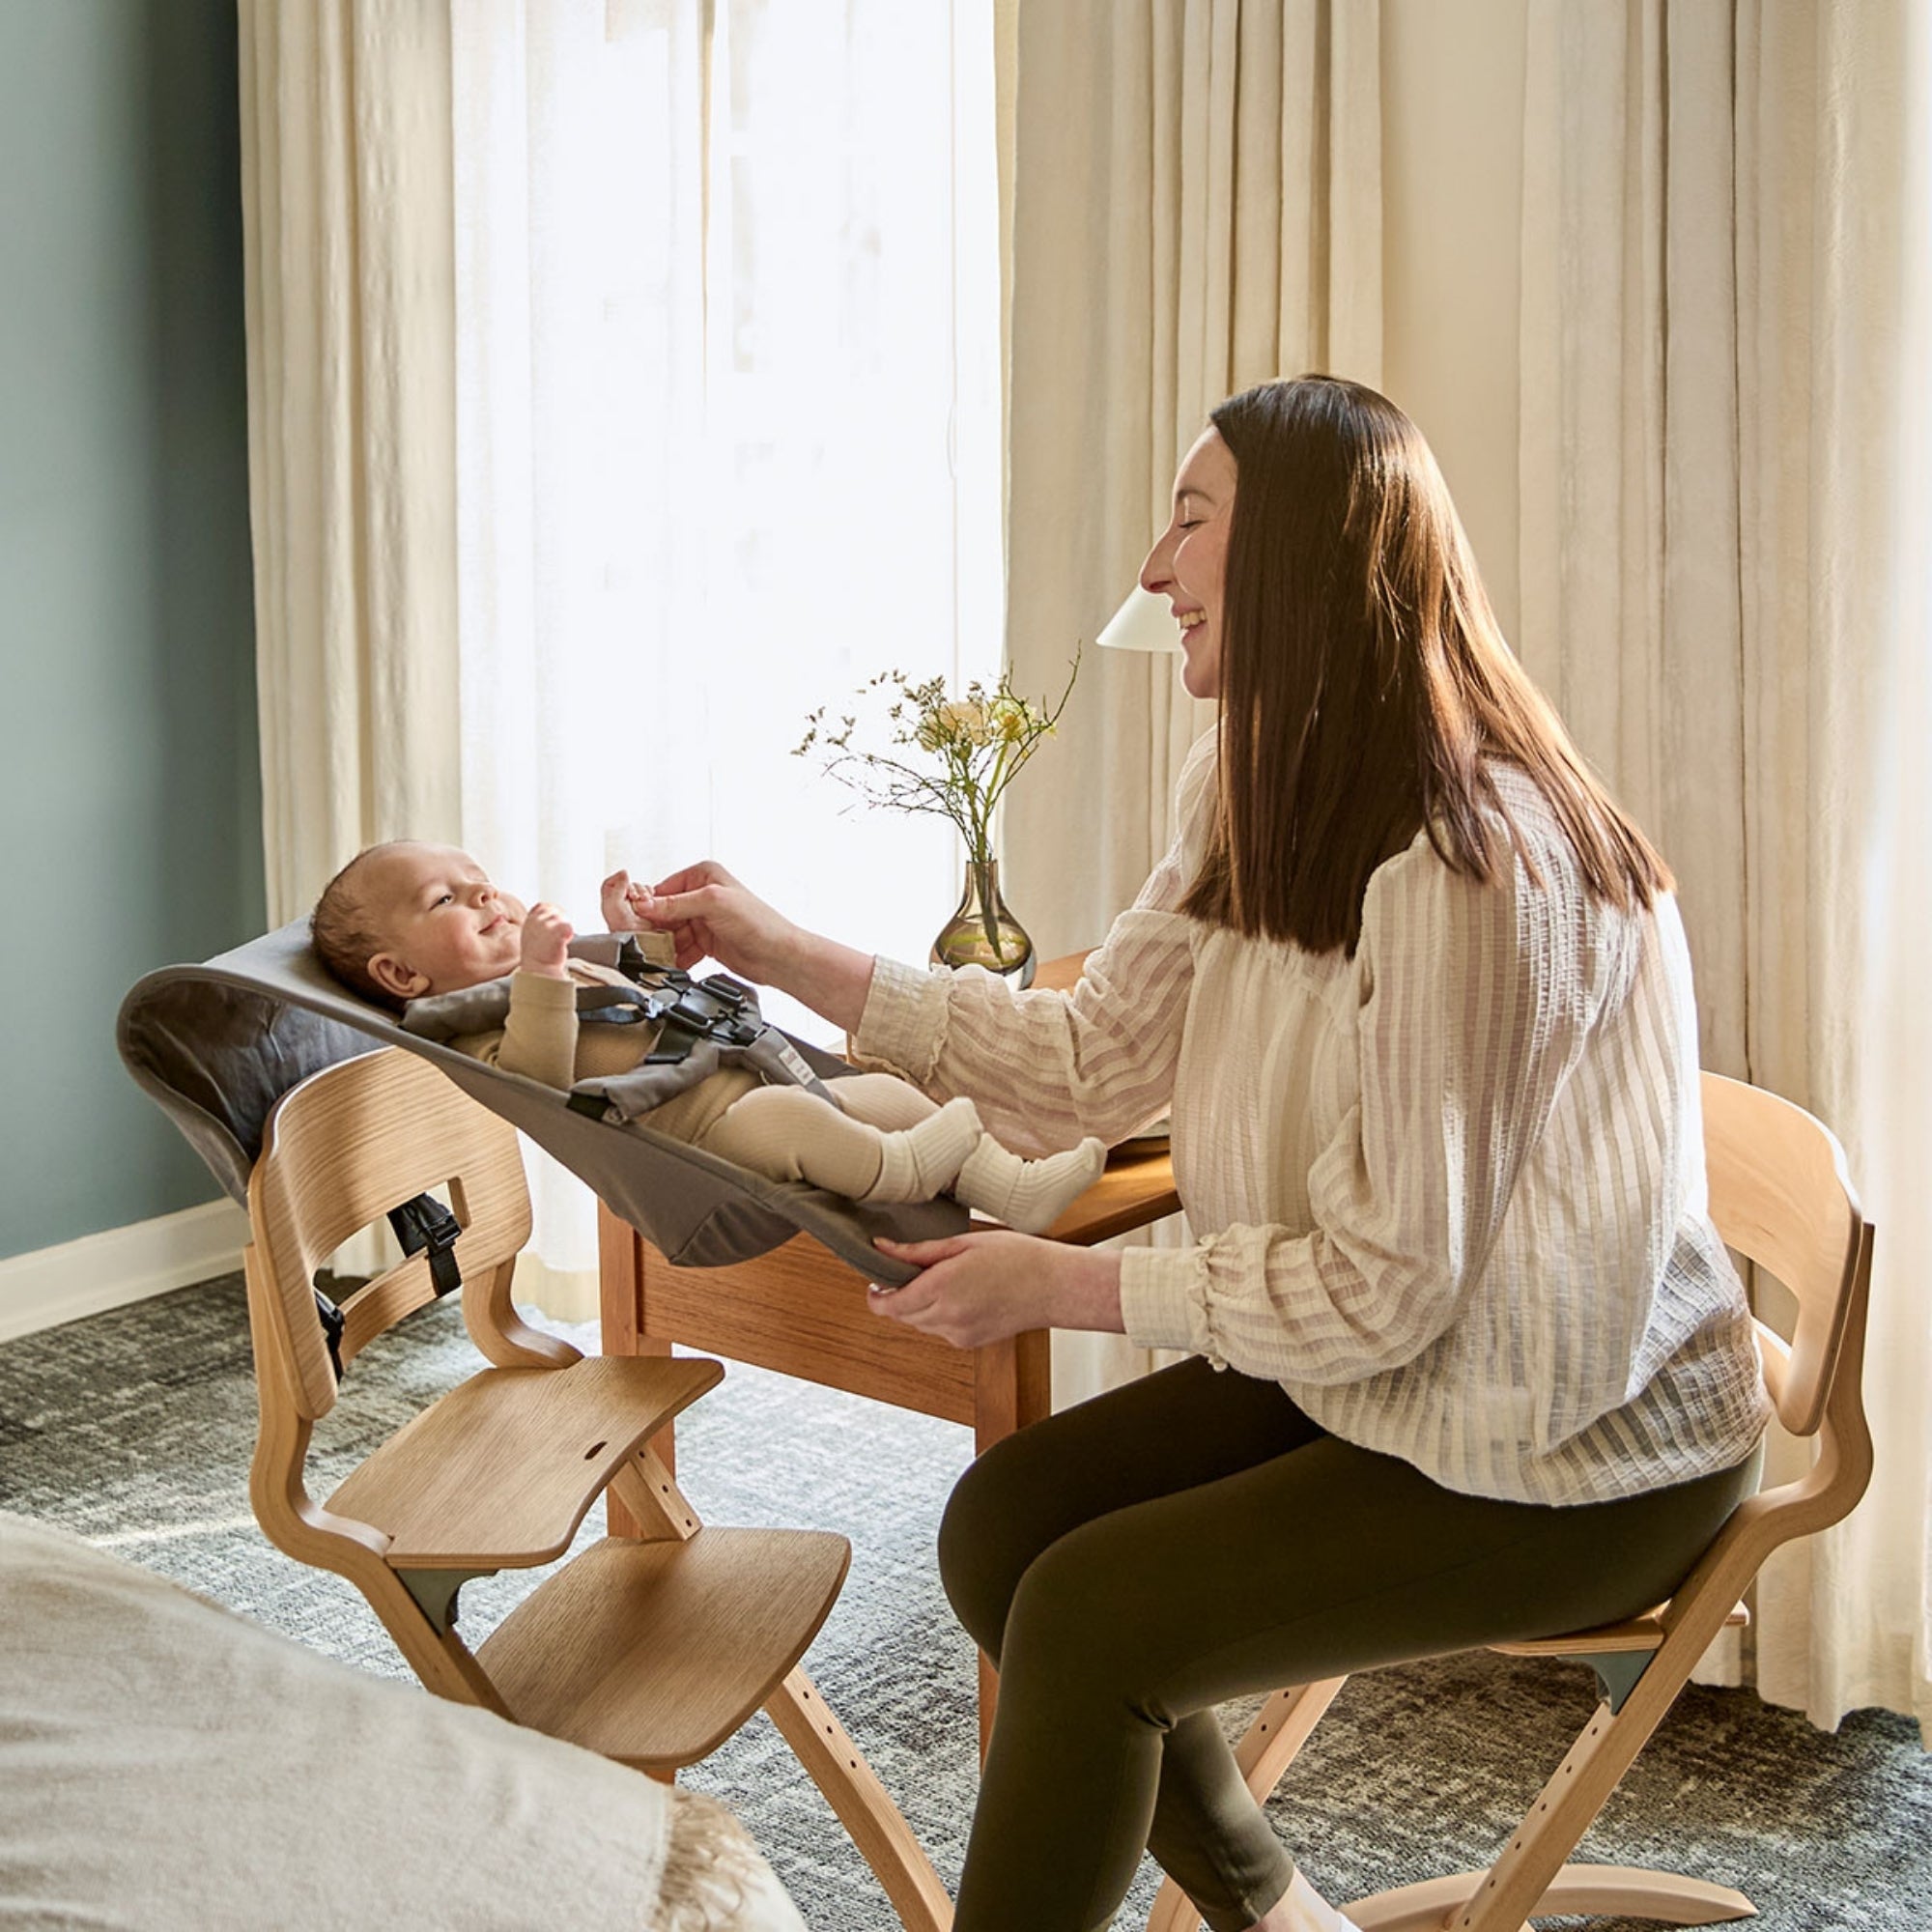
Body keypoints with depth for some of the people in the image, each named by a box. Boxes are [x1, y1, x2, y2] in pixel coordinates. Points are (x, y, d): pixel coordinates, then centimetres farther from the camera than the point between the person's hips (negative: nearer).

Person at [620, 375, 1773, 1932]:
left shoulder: (1470, 866, -27)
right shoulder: (1262, 808, 4)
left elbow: (1385, 1284, -25)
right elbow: (1089, 1056, 5)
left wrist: (1061, 1287, -18)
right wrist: (785, 955, 3)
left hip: (1579, 1463, -9)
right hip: (1371, 1373, 9)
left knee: (1090, 1619, -14)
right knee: (1004, 1521, 2)